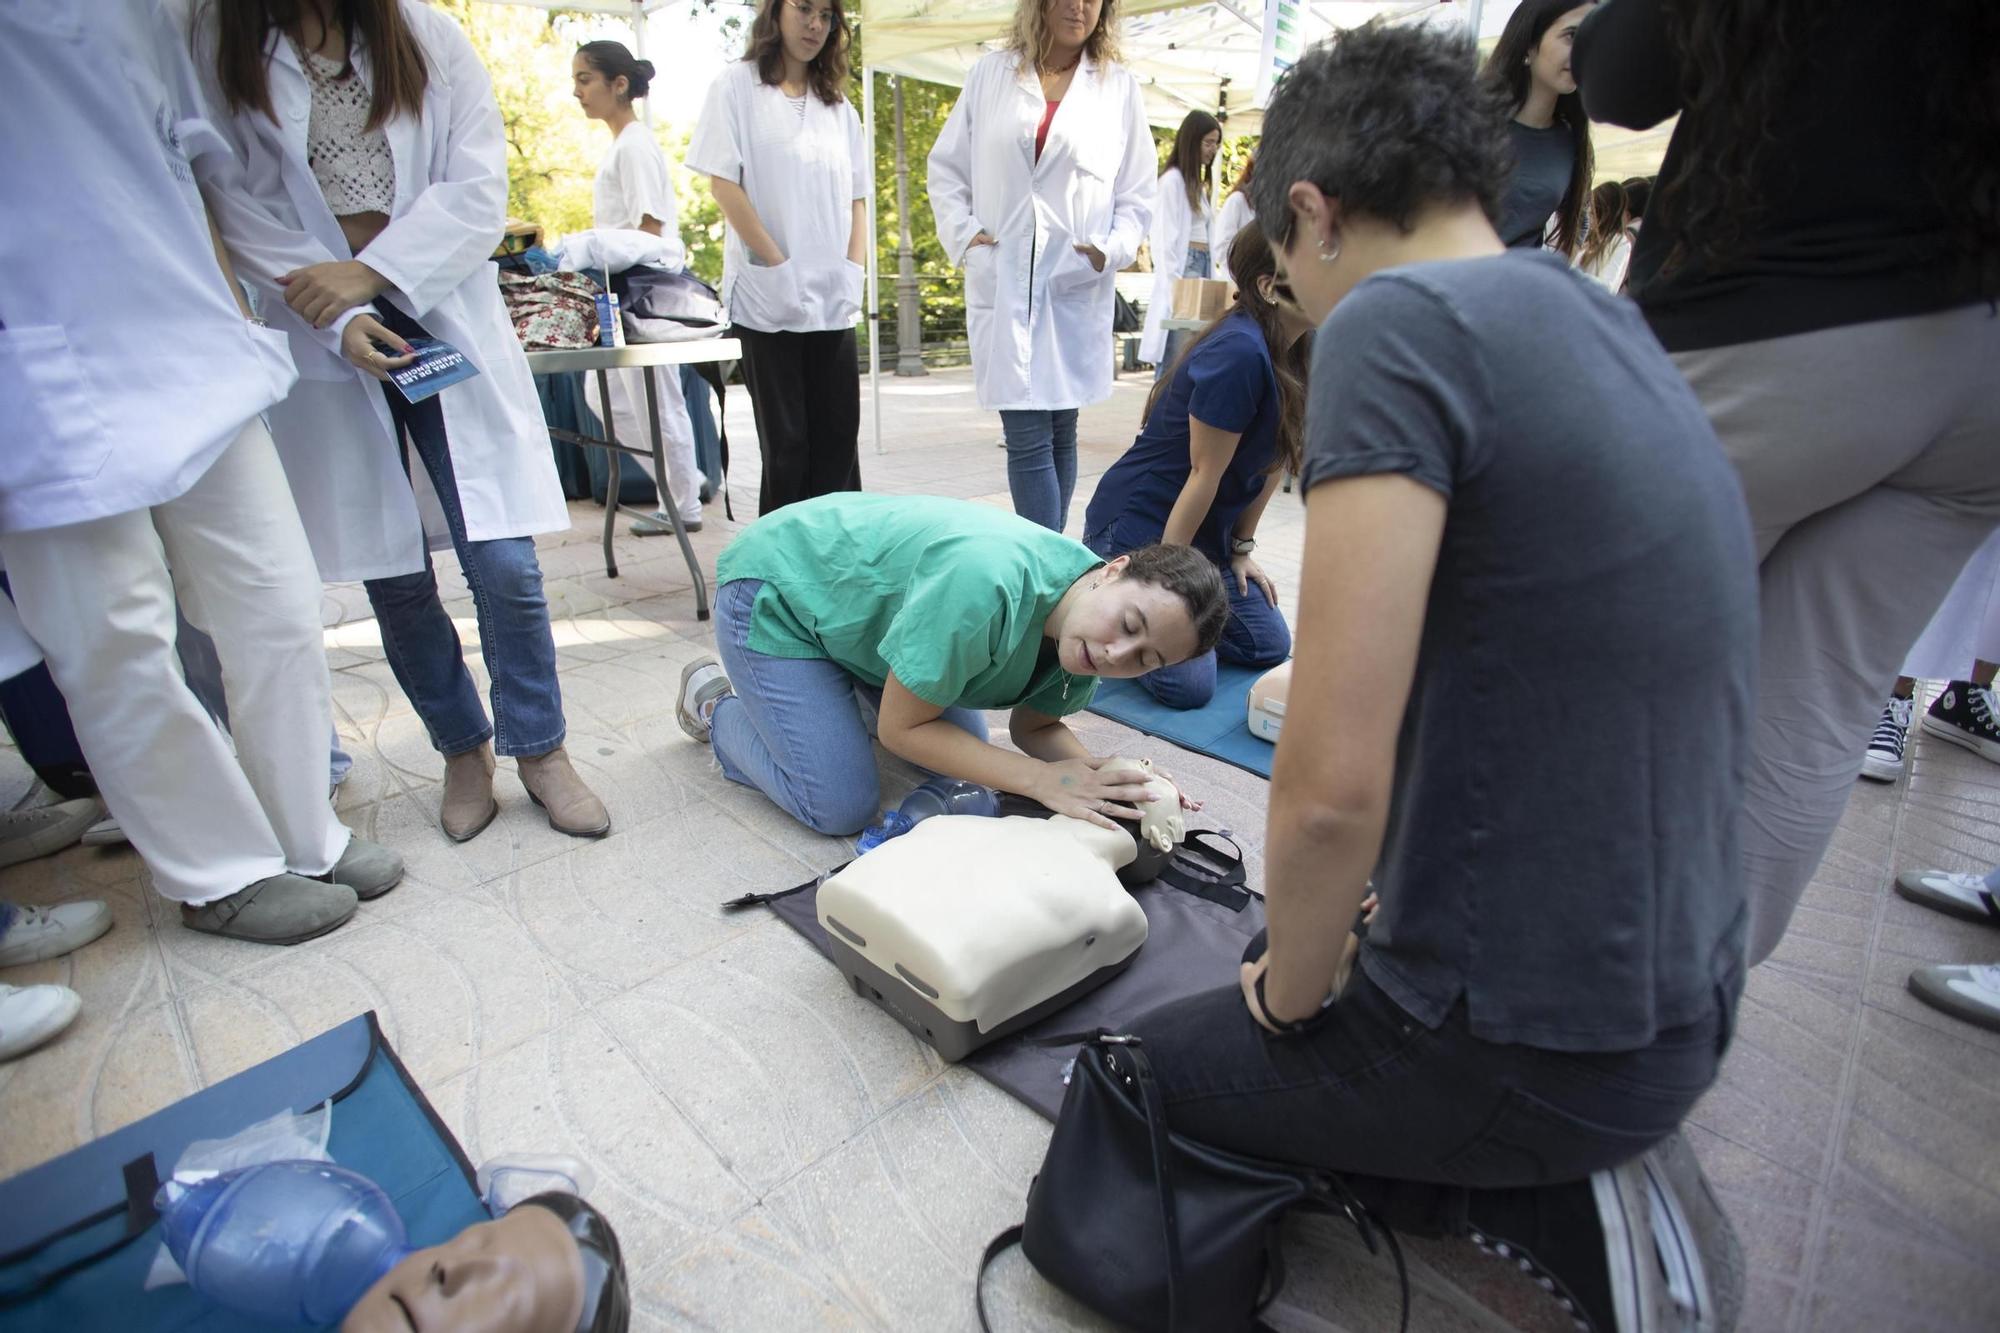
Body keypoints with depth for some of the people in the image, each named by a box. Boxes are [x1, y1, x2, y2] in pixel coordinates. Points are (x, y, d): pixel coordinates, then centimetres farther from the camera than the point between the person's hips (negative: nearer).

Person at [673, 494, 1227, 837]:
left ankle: (842, 683, 29)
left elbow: (1035, 725, -2)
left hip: (861, 593, 7)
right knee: (843, 807, -10)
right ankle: (716, 702, 13)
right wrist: (1041, 779, -33)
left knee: (963, 754, 9)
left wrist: (1105, 777, -21)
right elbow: (901, 727, -28)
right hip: (776, 591, -7)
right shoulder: (988, 585, -41)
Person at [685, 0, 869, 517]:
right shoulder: (738, 86, 4)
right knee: (786, 443, -2)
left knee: (839, 437, 2)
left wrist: (853, 270, 0)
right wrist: (779, 266, -12)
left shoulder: (837, 103, 18)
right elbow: (724, 184, -5)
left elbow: (856, 197, 16)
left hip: (833, 301, 4)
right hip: (768, 298, -4)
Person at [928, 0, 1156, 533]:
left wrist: (1111, 250, -7)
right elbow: (946, 166, 14)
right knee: (1028, 437, -10)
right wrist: (962, 231, -2)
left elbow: (1138, 196, 10)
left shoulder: (1120, 86, 12)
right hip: (1001, 280, -1)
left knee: (1060, 431, 6)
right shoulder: (990, 73, 13)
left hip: (1078, 285, 1)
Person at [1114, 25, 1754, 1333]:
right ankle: (1587, 1168, 13)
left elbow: (1332, 781, -28)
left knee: (1150, 1070, 16)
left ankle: (1567, 1215, 5)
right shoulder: (1612, 328, 7)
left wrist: (1294, 987, -5)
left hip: (1530, 1036, -8)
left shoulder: (1401, 322, -21)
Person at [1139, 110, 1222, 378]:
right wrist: (1174, 286, -14)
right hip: (1182, 268, -8)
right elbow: (1166, 240, -9)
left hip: (1202, 266, 8)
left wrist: (1211, 277, 12)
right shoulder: (1173, 180, -3)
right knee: (1176, 356, -11)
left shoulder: (1200, 183, 21)